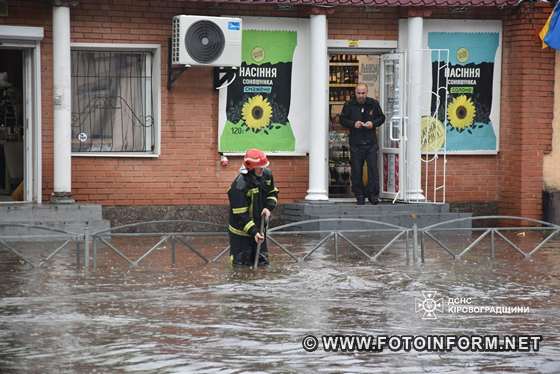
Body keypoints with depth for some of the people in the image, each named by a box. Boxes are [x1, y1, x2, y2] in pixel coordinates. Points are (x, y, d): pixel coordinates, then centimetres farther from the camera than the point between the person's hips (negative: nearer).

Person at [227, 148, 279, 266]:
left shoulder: (267, 175, -5)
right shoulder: (240, 186, -27)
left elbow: (273, 193, 13)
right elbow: (240, 214, -25)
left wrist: (269, 207, -8)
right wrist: (253, 232, -30)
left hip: (259, 227, 7)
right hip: (241, 231, -7)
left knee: (262, 261, 12)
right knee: (241, 264, -2)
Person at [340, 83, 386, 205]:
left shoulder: (374, 104, 4)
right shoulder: (349, 105, 1)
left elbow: (381, 117, 13)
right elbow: (342, 120, 5)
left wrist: (373, 123, -7)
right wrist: (353, 124, -12)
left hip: (371, 142, 0)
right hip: (355, 143, 0)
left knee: (373, 168, -4)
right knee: (356, 171, 1)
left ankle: (373, 194, 4)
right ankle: (359, 195, 10)